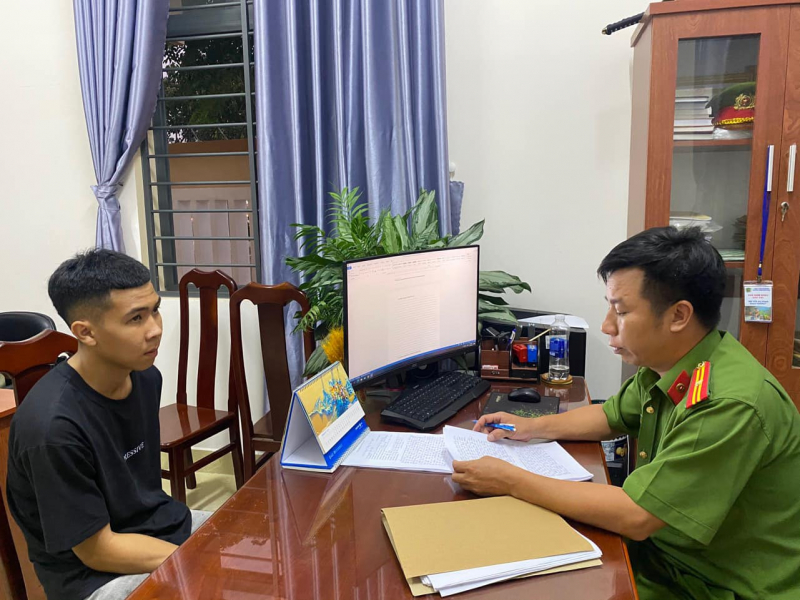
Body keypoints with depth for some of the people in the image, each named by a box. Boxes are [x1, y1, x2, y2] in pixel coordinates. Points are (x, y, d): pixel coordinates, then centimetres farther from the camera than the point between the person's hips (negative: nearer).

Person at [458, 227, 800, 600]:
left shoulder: (731, 404, -31)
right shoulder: (664, 364, -4)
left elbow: (634, 516, -30)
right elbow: (611, 416, 16)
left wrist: (511, 481, -23)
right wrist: (532, 427, 4)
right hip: (667, 549, 7)